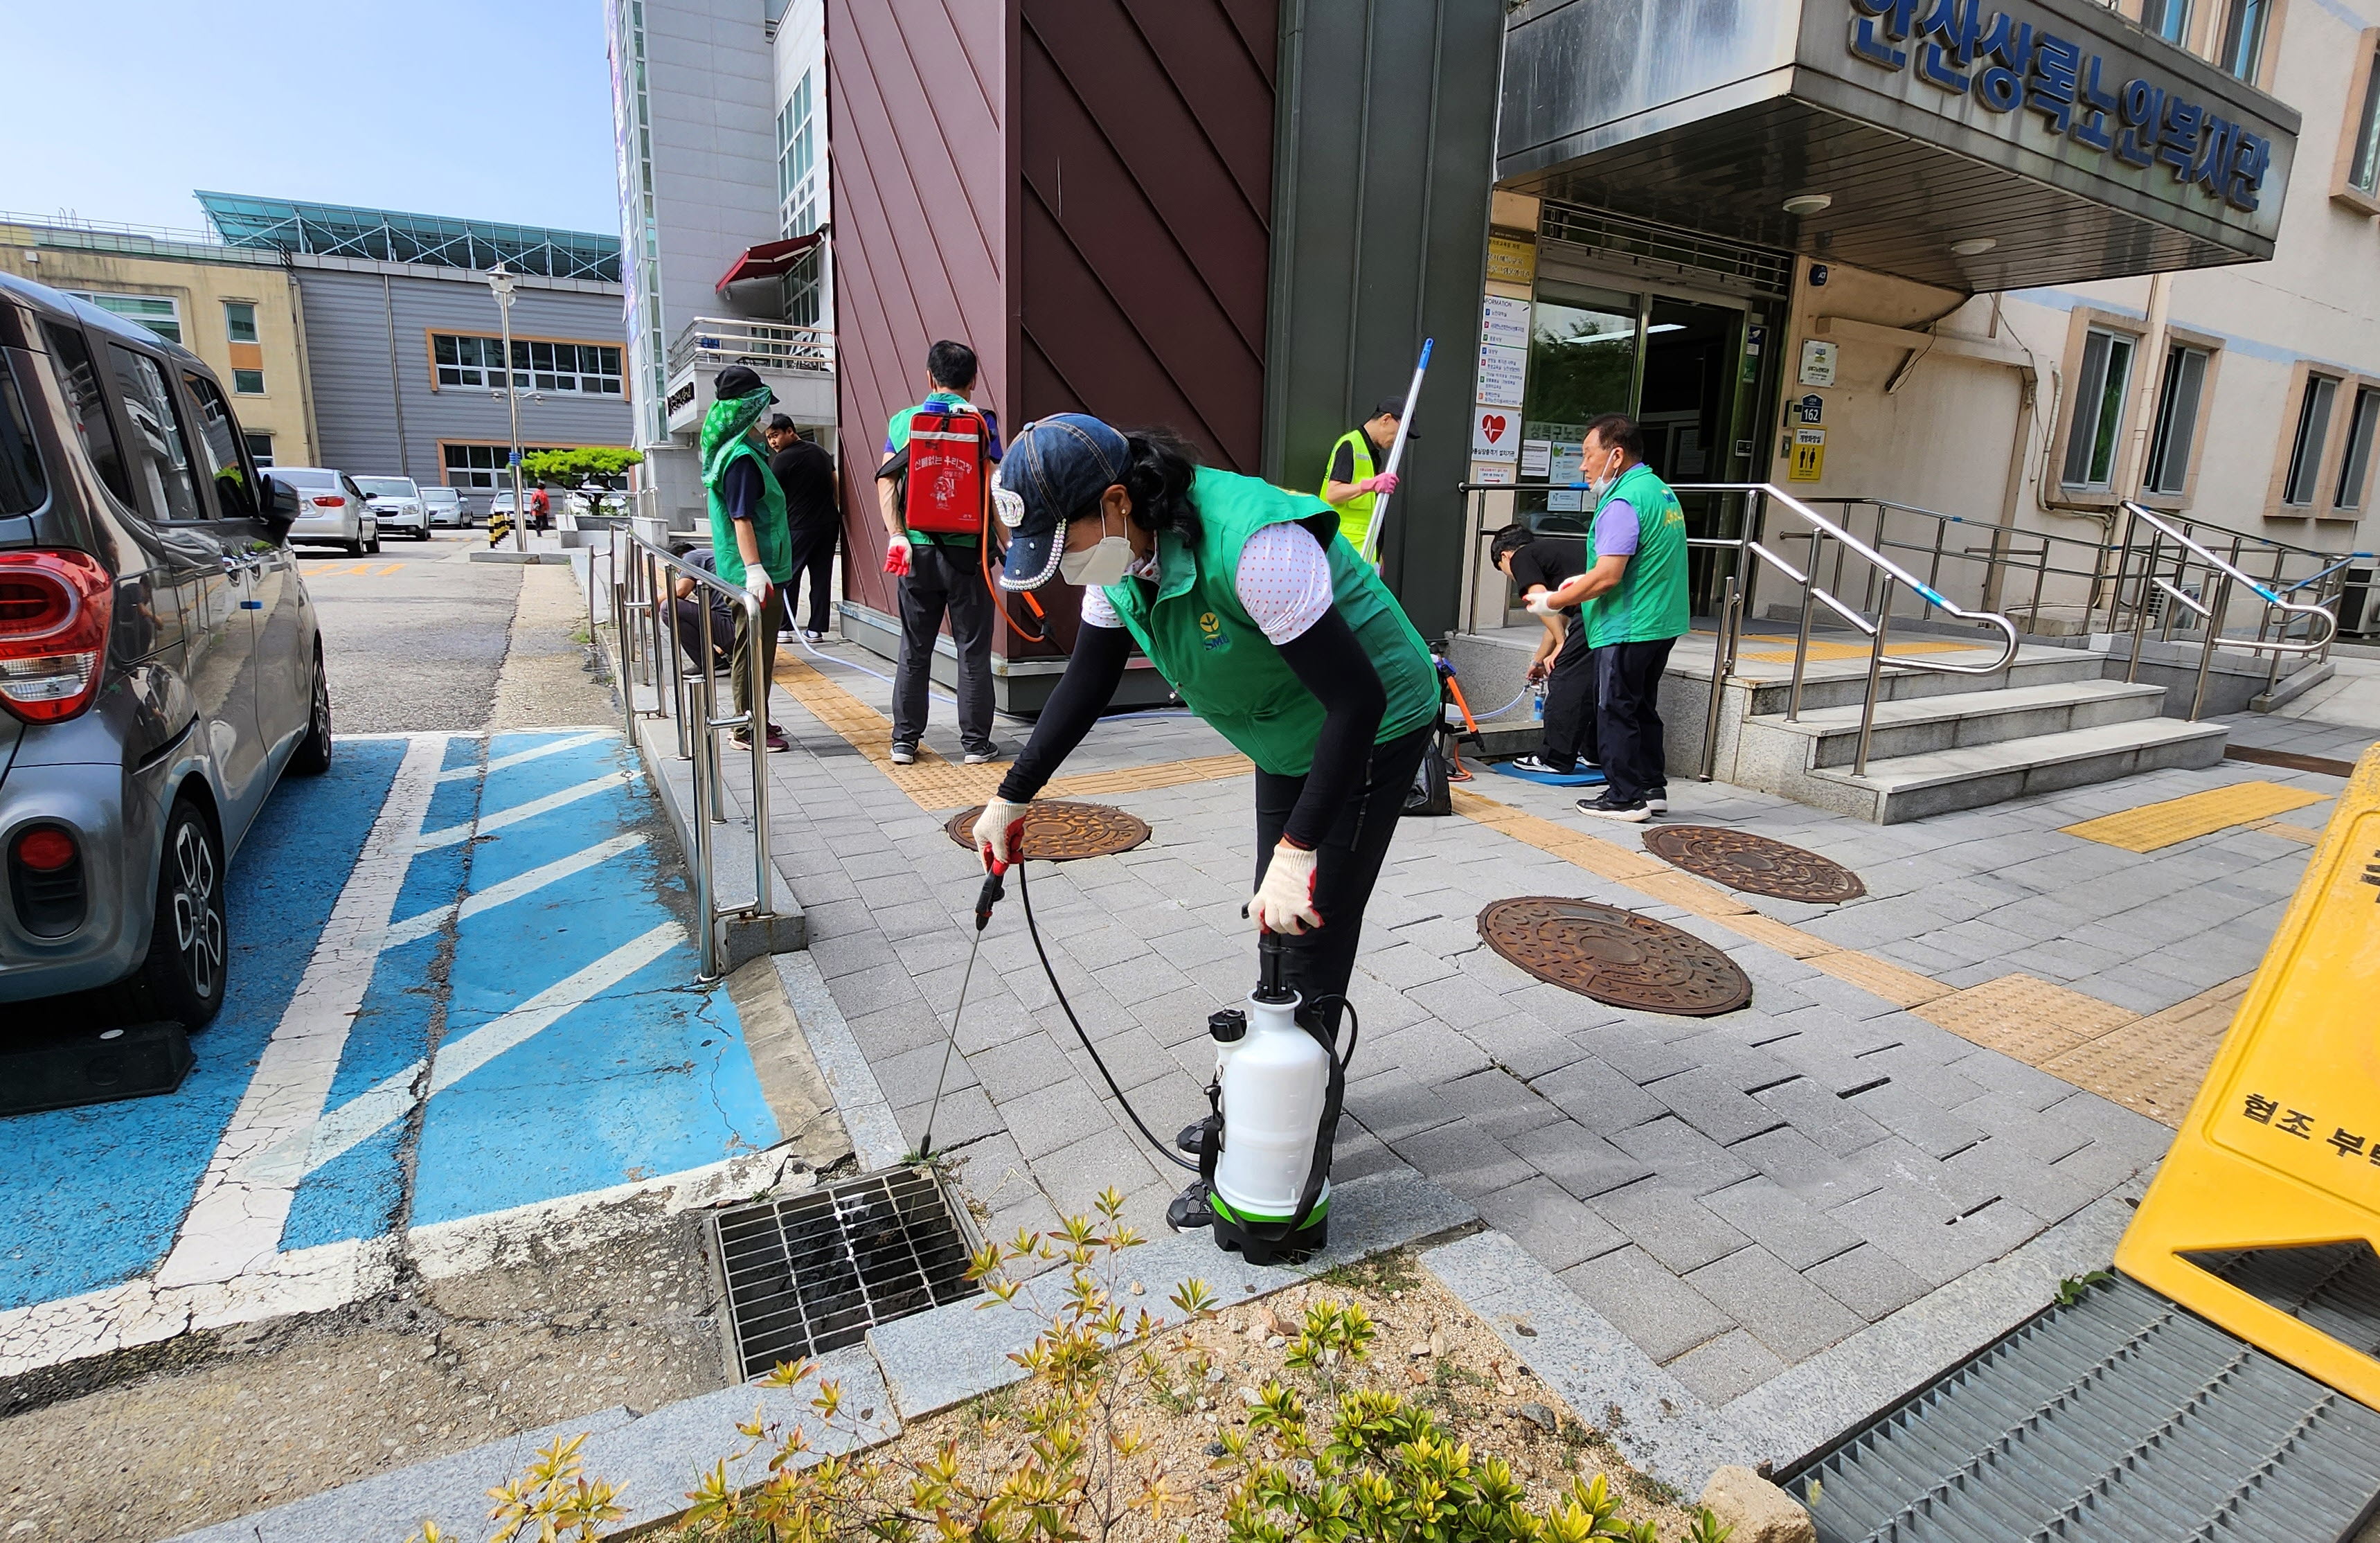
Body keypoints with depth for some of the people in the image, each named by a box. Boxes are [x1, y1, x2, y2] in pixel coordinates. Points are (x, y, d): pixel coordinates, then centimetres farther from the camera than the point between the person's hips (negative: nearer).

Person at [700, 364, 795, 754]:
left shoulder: (739, 451, 17)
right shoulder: (742, 457, -14)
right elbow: (741, 518, -22)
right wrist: (754, 568, -28)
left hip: (758, 572, 10)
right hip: (755, 574, -10)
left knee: (759, 649, 16)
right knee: (754, 650, -5)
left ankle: (756, 720, 25)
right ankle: (750, 728, 2)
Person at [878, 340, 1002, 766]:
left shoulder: (902, 421, 6)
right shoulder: (981, 420, -3)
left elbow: (885, 483, -2)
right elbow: (992, 488, -9)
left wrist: (897, 536, -5)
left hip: (916, 550, 3)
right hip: (966, 550, -3)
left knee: (914, 650, 11)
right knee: (973, 650, 5)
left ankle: (904, 741, 16)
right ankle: (976, 743, 9)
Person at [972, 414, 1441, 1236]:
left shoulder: (1252, 544, -37)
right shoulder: (1121, 552, -10)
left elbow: (1357, 698, -36)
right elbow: (1086, 682, 2)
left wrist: (1298, 849, -39)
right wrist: (1012, 796, 0)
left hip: (1374, 729, -8)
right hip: (1288, 736, 9)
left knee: (1312, 943, -5)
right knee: (1276, 926, 18)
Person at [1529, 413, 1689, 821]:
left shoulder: (1622, 503, -19)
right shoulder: (1661, 490, 14)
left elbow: (1608, 577, -25)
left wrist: (1553, 601, -14)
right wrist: (1585, 579, 18)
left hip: (1627, 628, -10)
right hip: (1663, 623, 10)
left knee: (1615, 711, -1)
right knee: (1642, 707, 17)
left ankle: (1625, 798, 5)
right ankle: (1653, 788, 24)